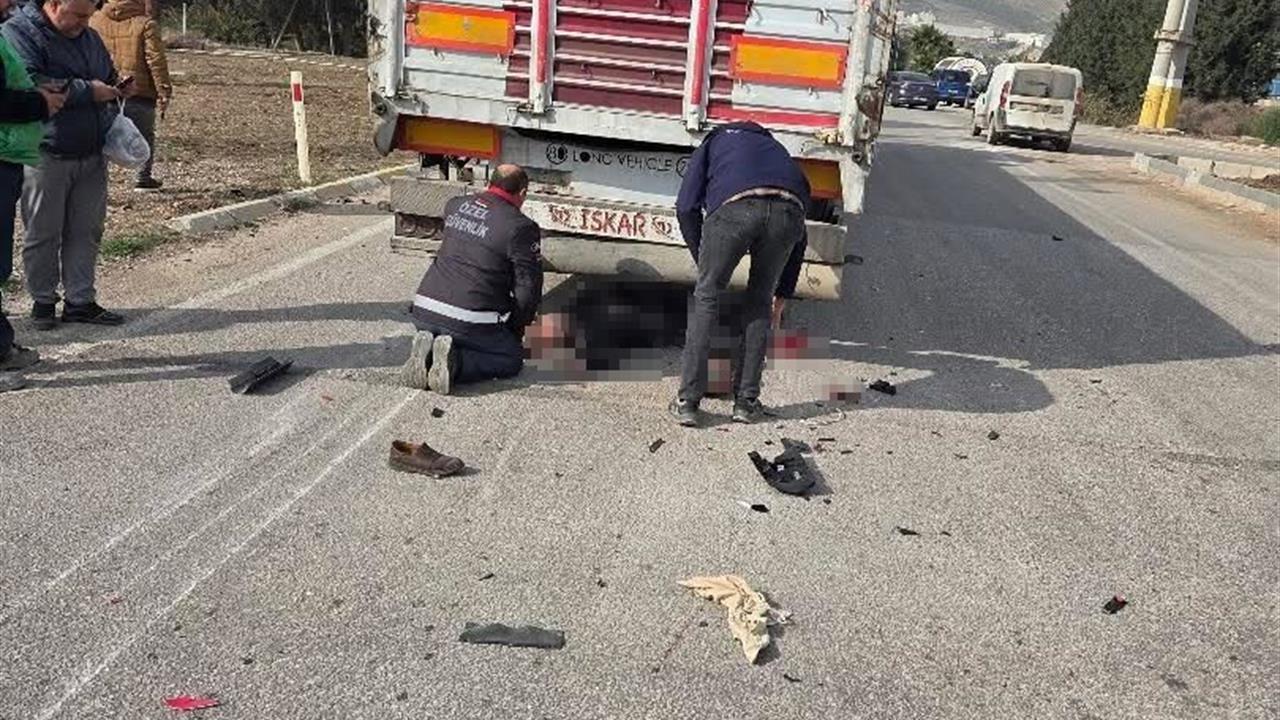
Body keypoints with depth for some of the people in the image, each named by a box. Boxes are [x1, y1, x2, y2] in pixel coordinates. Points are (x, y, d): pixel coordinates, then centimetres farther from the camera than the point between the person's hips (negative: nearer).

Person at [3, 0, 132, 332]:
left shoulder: (88, 36, 14)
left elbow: (107, 74, 28)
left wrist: (118, 87, 4)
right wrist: (87, 90, -21)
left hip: (92, 155, 6)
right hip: (46, 155, -6)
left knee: (87, 231, 8)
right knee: (43, 233, 5)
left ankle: (81, 300, 17)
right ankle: (43, 301, 17)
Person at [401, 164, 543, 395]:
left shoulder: (455, 205, 11)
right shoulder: (522, 228, -7)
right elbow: (528, 290, -5)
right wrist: (515, 330, 11)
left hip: (424, 310, 6)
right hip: (470, 321, -6)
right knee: (512, 359, 15)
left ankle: (427, 349, 0)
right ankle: (455, 362, -11)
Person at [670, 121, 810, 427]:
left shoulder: (714, 141, 36)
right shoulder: (776, 148, 43)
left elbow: (686, 208, 19)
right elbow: (800, 237, 39)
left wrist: (704, 261, 29)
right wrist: (783, 294, 44)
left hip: (734, 206, -3)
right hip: (788, 211, 3)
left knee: (706, 297, 13)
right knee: (759, 303, 21)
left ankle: (688, 402, 13)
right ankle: (746, 402, 23)